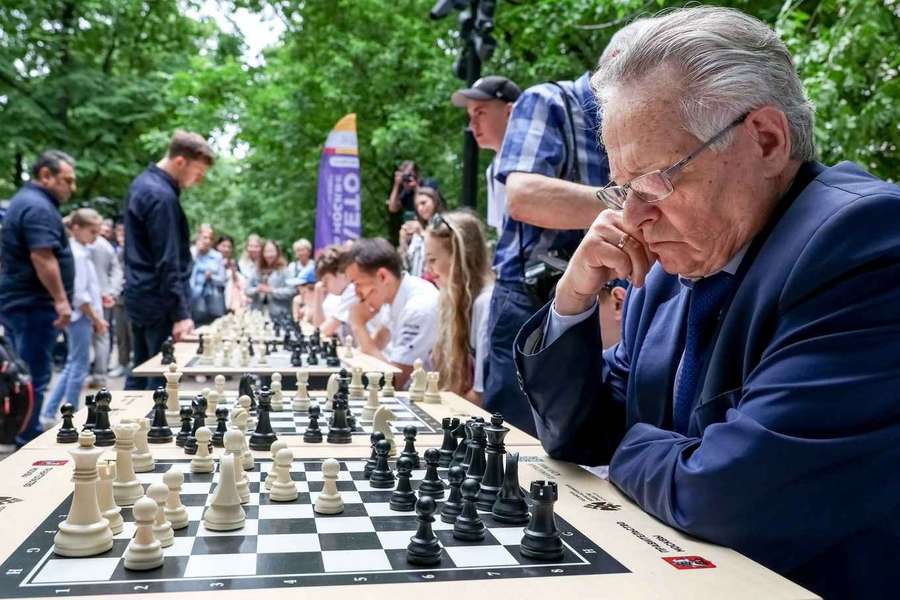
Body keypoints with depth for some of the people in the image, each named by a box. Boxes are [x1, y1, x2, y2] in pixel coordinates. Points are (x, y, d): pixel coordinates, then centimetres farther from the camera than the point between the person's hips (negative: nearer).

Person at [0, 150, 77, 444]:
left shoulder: (24, 200, 19)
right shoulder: (38, 207, -16)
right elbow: (42, 257, -25)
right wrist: (61, 299, -24)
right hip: (34, 304, -11)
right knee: (34, 376, -5)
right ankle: (27, 441, 0)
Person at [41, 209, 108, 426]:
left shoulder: (78, 251, 13)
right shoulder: (78, 254, -16)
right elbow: (79, 295, -20)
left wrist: (95, 317, 15)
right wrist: (96, 318, -13)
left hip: (81, 316, 10)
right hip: (80, 315, -10)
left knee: (73, 365, 14)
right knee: (80, 366, -1)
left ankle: (49, 413, 17)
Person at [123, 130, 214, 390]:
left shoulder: (143, 183, 12)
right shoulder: (161, 197, -19)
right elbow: (167, 263, -21)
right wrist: (180, 314, -20)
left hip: (138, 297, 10)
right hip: (159, 302, -10)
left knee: (140, 375, 15)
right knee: (163, 380, -5)